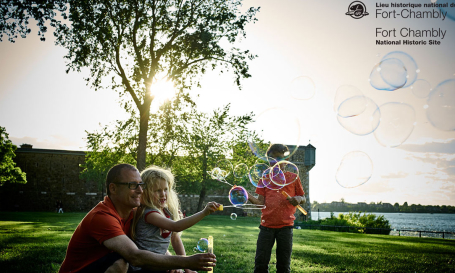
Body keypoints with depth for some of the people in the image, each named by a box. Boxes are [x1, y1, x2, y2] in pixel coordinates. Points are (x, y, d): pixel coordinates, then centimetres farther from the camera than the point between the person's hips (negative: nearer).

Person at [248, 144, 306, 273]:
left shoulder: (293, 178, 7)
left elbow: (303, 198, 13)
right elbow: (261, 202, 5)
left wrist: (299, 199, -9)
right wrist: (248, 196, -13)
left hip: (285, 226, -1)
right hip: (267, 225, 1)